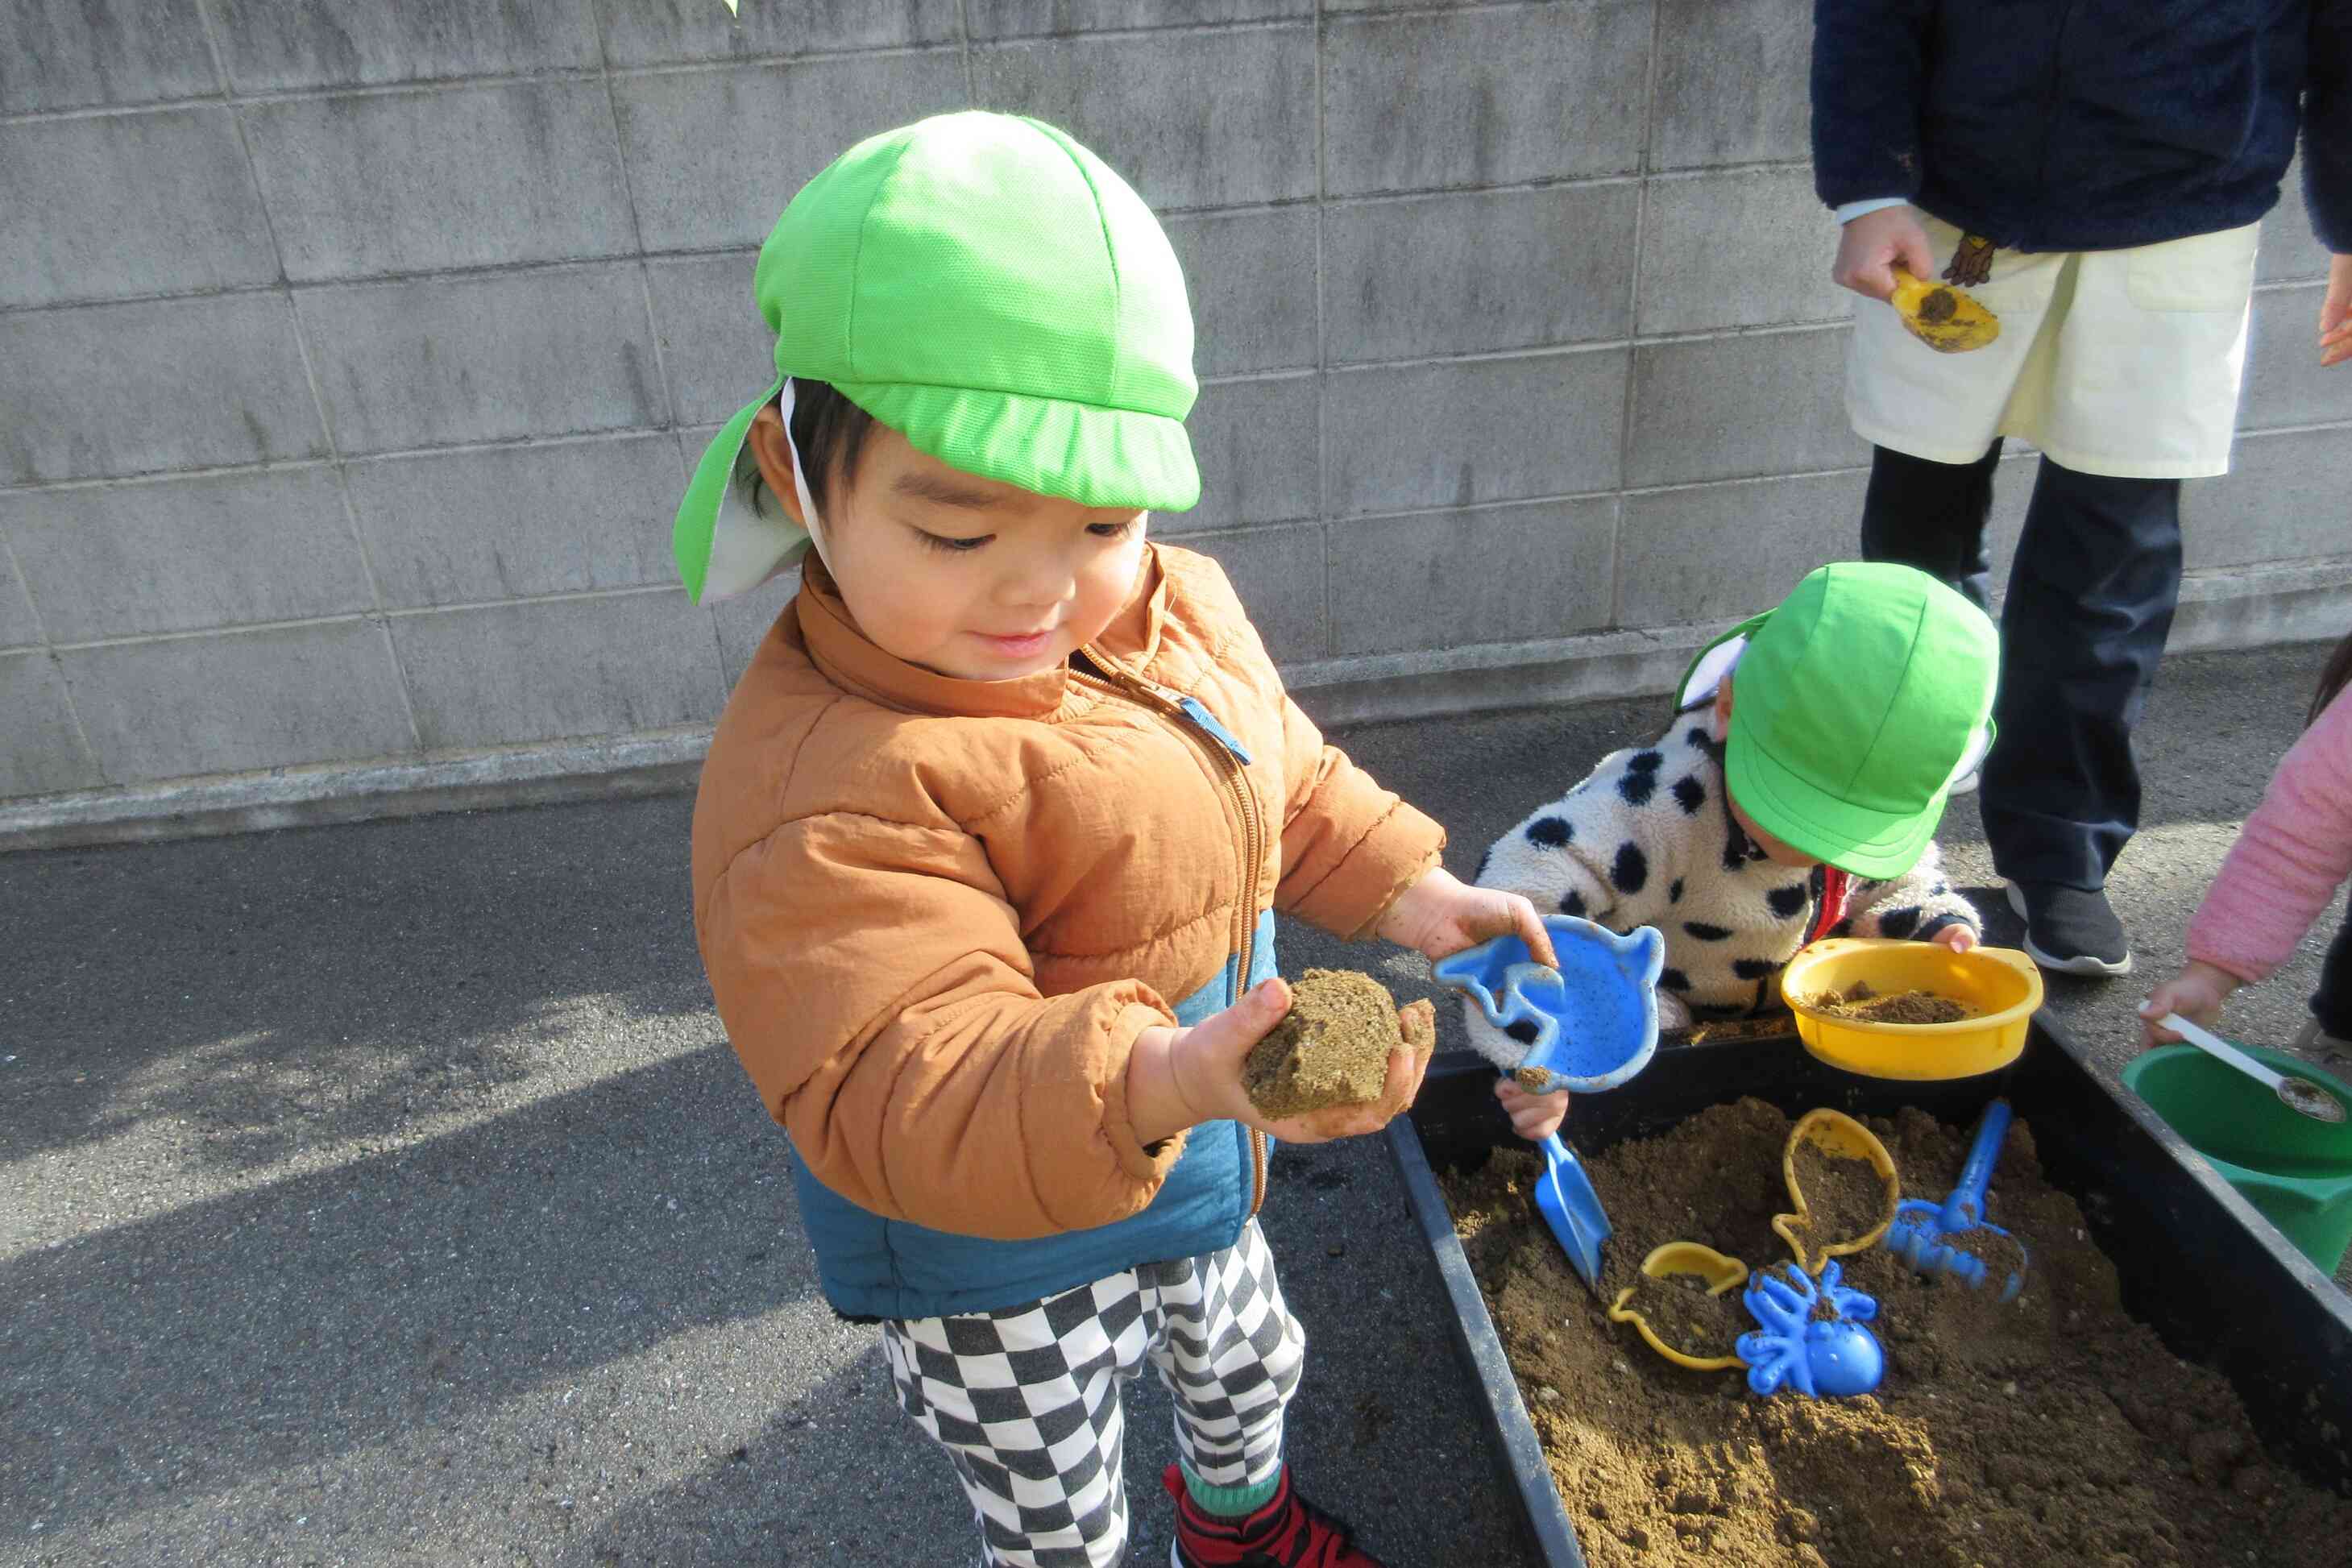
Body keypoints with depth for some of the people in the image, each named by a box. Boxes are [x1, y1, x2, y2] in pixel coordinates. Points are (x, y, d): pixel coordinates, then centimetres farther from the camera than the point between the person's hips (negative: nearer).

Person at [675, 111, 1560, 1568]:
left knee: (1250, 1358, 34)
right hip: (997, 1272, -6)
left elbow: (1283, 783, 8)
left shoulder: (1179, 610, -10)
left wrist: (1404, 887, -4)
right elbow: (898, 1091, -41)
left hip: (1194, 1179, 7)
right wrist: (1153, 1081, -55)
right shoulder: (824, 787, -36)